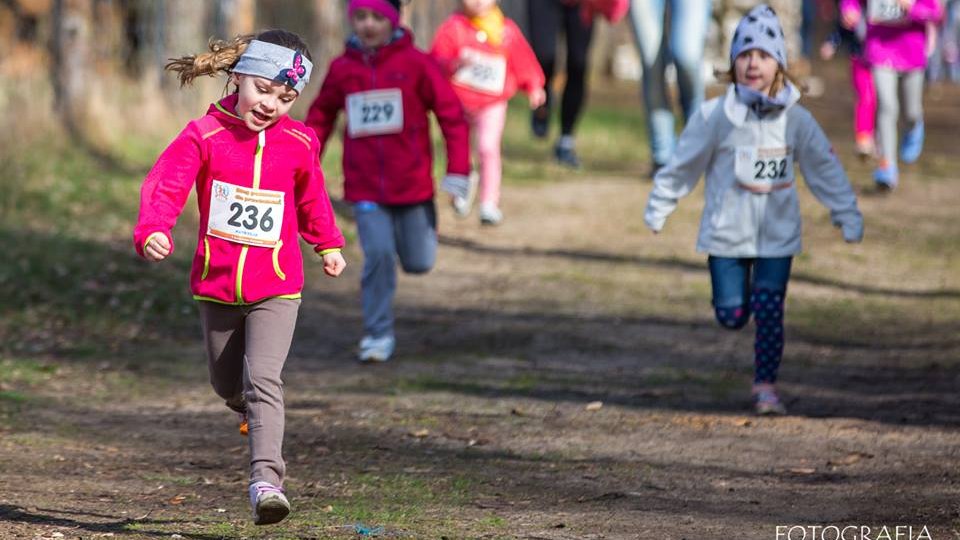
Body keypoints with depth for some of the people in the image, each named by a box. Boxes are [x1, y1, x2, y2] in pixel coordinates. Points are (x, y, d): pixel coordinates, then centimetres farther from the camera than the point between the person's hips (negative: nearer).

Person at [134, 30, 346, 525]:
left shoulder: (299, 144, -1)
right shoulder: (204, 136, -9)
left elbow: (311, 198, 19)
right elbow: (165, 183, -20)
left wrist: (329, 244, 24)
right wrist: (153, 230, -37)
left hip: (276, 286, -1)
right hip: (216, 284, 1)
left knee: (262, 379, -18)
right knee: (227, 384, 17)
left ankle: (265, 479, -24)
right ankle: (252, 410, 53)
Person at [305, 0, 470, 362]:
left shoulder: (416, 64, -8)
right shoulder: (341, 68, 1)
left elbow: (452, 113, -5)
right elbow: (321, 115, 15)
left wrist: (458, 170, -10)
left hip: (412, 183, -1)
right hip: (364, 187, 1)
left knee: (418, 263, 8)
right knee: (378, 254, -15)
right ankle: (378, 335, -3)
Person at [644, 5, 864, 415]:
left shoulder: (795, 120, -3)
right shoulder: (714, 116, -9)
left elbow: (824, 167, 8)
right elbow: (682, 164, 2)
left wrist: (847, 215, 11)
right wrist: (658, 208, 8)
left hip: (777, 234, 1)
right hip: (726, 232, -1)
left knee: (769, 313, -6)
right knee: (732, 316, -1)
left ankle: (766, 385, 8)